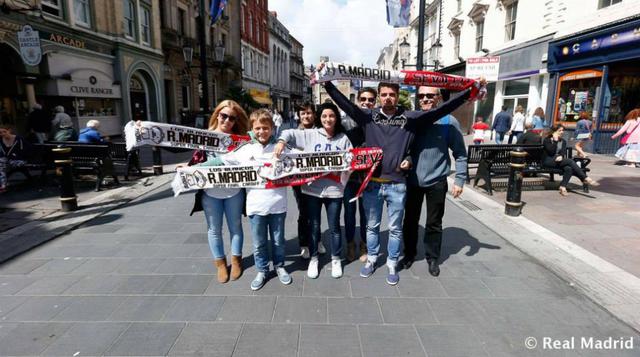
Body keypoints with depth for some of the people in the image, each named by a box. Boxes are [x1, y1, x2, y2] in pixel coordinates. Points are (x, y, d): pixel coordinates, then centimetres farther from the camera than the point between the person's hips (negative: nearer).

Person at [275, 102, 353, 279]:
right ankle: (313, 258, 32)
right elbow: (290, 133, 1)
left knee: (334, 227, 12)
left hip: (334, 189, 0)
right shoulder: (310, 135, 2)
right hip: (312, 189, 0)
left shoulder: (344, 139, 5)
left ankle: (336, 259, 32)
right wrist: (282, 141, -18)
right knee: (313, 226, 13)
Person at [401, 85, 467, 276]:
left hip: (436, 182, -2)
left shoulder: (449, 121, -8)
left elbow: (460, 153, -3)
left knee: (434, 223, 12)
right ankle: (409, 252, 34)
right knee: (410, 219, 14)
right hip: (413, 180, 2)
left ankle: (432, 257, 30)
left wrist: (460, 180, -6)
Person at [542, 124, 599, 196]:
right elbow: (551, 151, -13)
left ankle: (562, 187, -30)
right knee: (570, 161, -28)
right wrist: (555, 140, -11)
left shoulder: (563, 141, 19)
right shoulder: (547, 140, 2)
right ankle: (586, 179, -27)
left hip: (558, 160, 6)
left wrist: (560, 156, -20)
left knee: (569, 169, -30)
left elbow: (563, 152, 3)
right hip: (548, 161, -6)